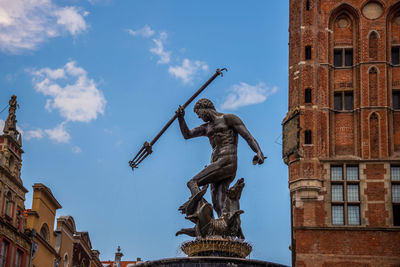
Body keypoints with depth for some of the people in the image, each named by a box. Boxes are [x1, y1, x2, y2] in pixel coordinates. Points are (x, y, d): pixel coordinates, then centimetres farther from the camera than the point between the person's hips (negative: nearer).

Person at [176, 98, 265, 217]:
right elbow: (187, 134, 24)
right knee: (219, 206, -12)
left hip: (227, 162, -7)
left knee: (192, 183, -18)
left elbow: (248, 137, -3)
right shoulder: (207, 127, 28)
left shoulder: (229, 118, 6)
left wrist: (259, 152, -20)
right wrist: (181, 117, 8)